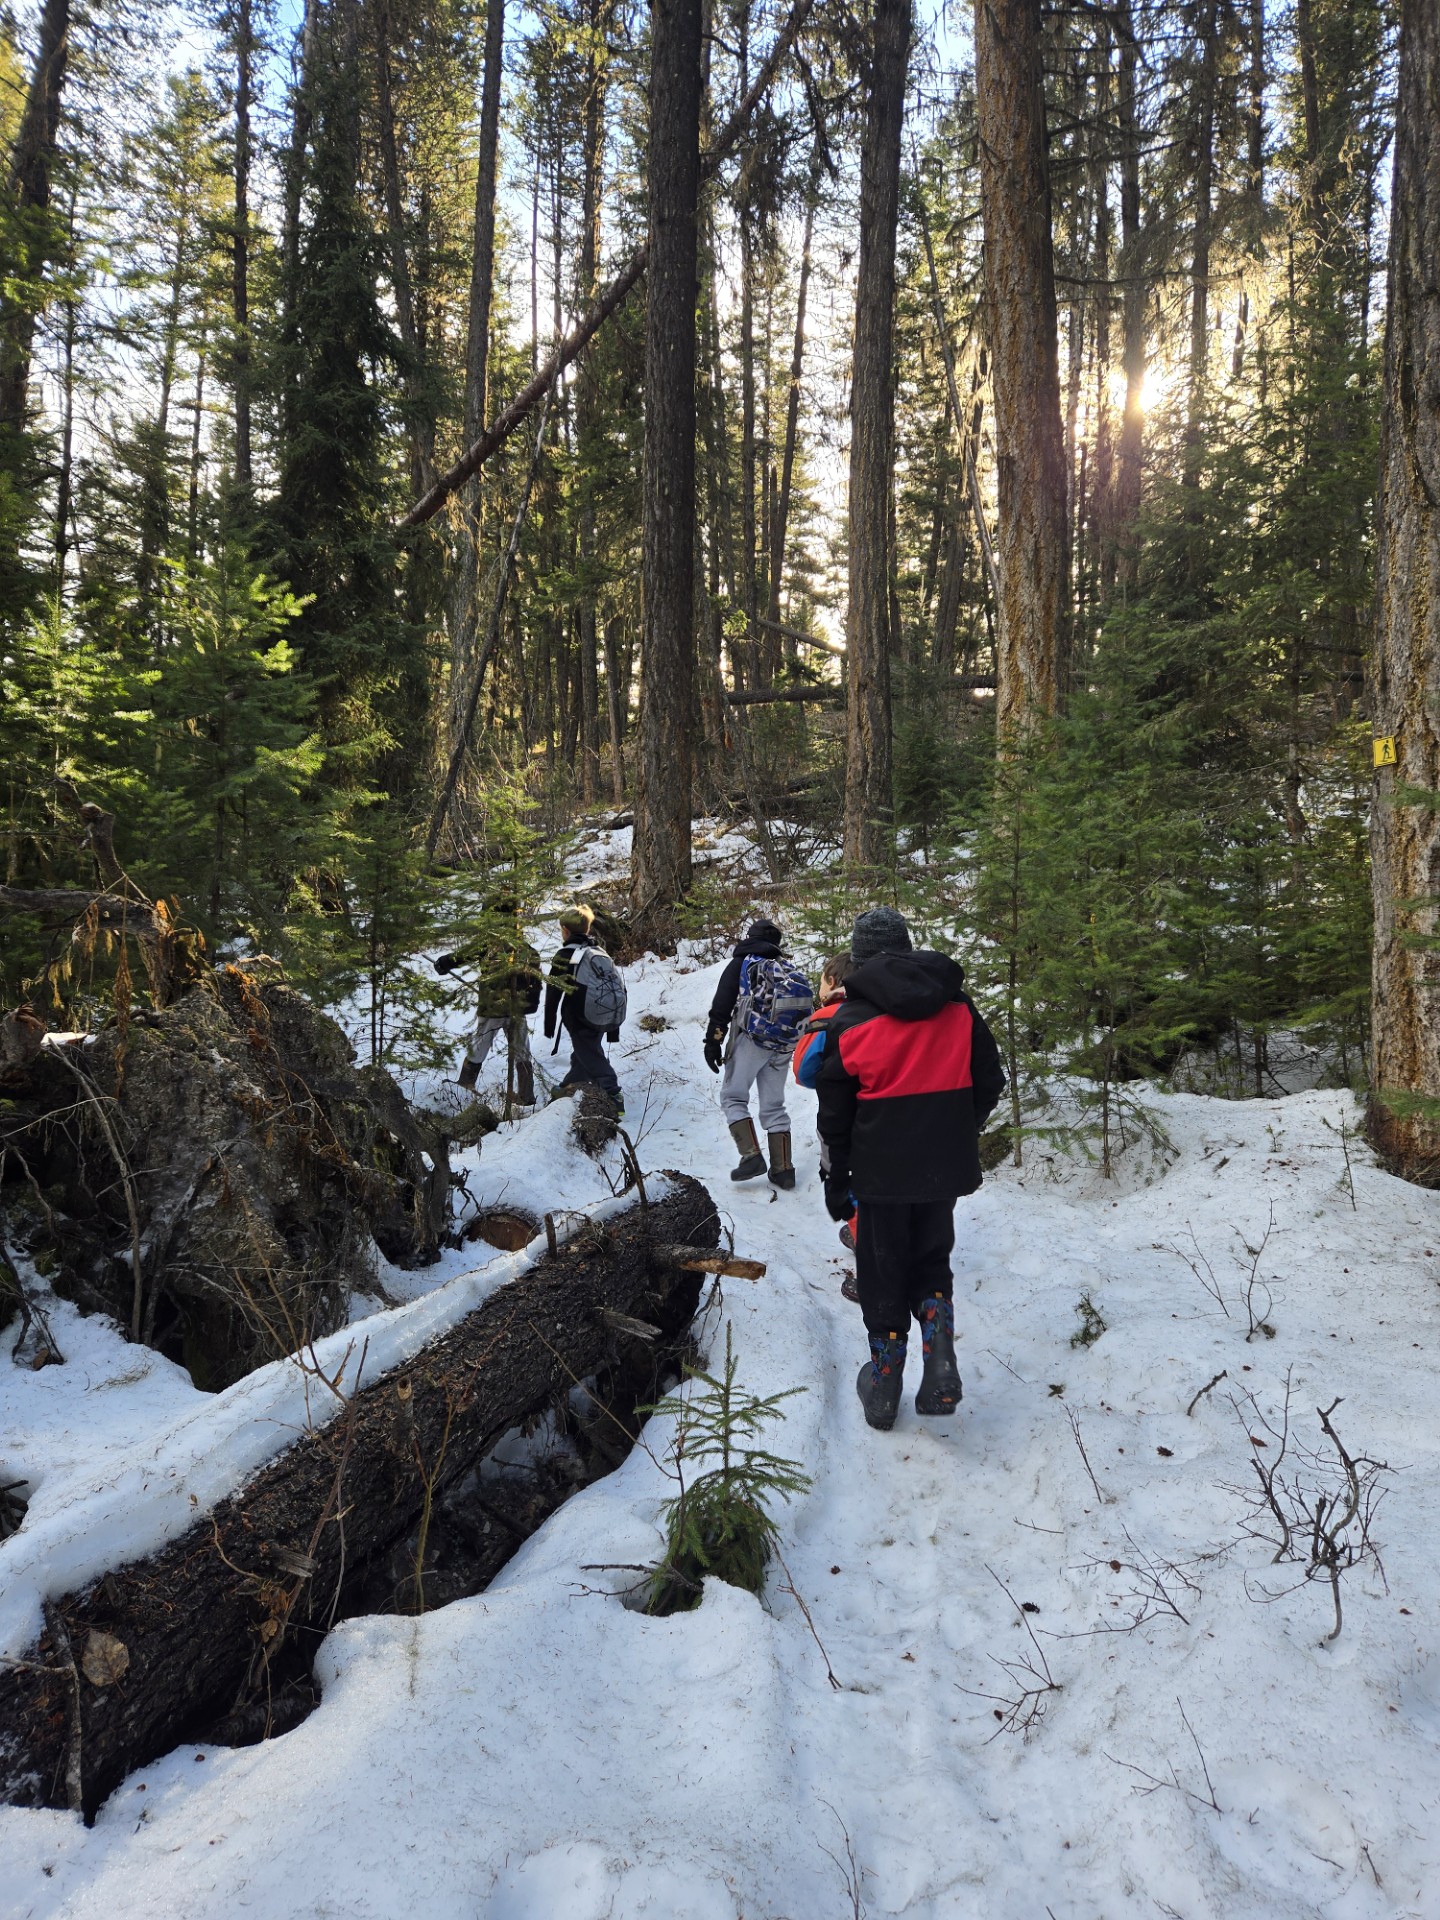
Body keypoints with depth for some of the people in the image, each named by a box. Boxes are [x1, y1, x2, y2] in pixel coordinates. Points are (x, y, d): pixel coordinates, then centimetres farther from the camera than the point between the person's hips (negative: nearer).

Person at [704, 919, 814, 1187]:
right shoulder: (789, 968, 17)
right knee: (774, 1106, 11)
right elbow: (806, 1008, 18)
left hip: (751, 1041, -5)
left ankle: (751, 1156, -11)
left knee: (733, 1097, 4)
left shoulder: (742, 962, 3)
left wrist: (713, 1041, -7)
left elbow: (721, 1005, -7)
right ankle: (783, 1168, 6)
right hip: (782, 1046, 5)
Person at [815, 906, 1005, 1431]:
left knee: (883, 1273, 12)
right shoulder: (958, 1008, -2)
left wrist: (836, 1179, 7)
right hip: (944, 1168, 3)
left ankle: (884, 1385, 21)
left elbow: (835, 1112, -4)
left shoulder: (851, 1019, -10)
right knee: (932, 1260, 21)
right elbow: (988, 1083, 4)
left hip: (881, 1171, -3)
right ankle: (939, 1365, 3)